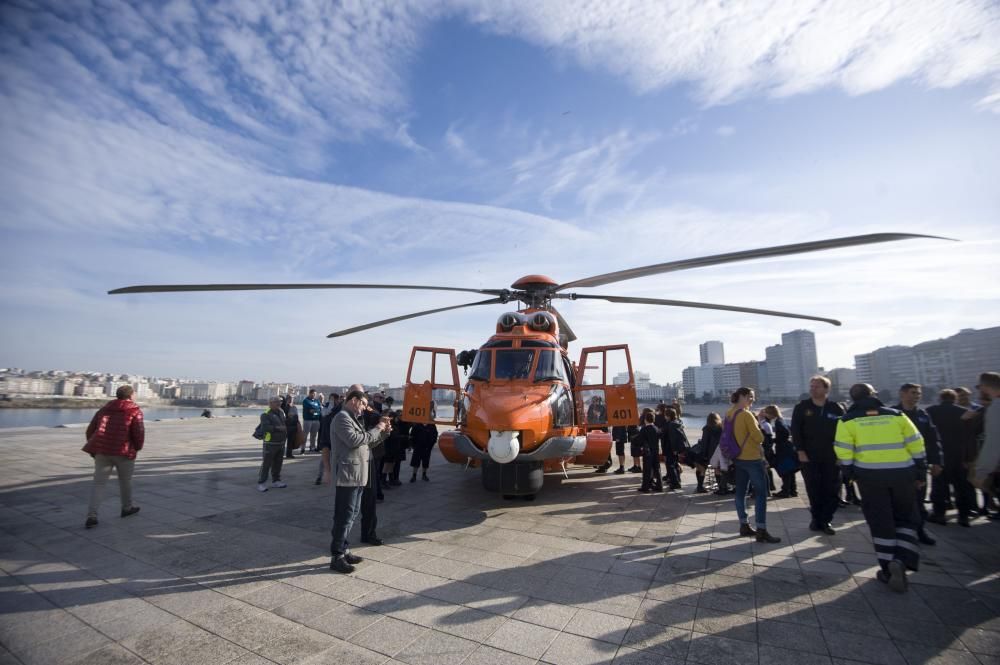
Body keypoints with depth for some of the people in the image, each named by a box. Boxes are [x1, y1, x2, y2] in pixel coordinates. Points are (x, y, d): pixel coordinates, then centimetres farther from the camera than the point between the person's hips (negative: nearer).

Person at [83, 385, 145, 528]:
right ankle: (127, 508, 30)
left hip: (102, 451, 4)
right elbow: (139, 432, -12)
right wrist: (138, 447, 6)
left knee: (99, 483, 6)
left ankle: (91, 516, -5)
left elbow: (90, 430, 15)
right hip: (123, 452, -4)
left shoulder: (104, 409, 14)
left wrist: (95, 448, 25)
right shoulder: (135, 411, -4)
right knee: (125, 481, 14)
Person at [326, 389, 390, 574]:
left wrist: (384, 431, 4)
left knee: (352, 514, 17)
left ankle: (344, 550, 27)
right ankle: (336, 557, 4)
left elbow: (368, 443, 19)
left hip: (357, 475, 10)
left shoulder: (354, 419, 19)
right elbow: (354, 440, -26)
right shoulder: (342, 417, -12)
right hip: (347, 474, -10)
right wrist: (377, 429, -17)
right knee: (344, 516, -5)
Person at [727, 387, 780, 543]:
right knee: (761, 493, -2)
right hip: (751, 458, -8)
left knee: (740, 492, 12)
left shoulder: (729, 413, 8)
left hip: (738, 457, 8)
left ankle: (744, 526, 20)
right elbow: (759, 437, -16)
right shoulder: (746, 414, -18)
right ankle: (761, 531, -1)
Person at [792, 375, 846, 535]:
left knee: (832, 491, 4)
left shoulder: (836, 408, 3)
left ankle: (826, 520, 17)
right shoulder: (801, 408, 0)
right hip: (809, 457, -1)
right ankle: (816, 518, 20)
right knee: (814, 491, 5)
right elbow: (795, 431, -2)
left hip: (832, 457, 1)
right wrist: (800, 451, -10)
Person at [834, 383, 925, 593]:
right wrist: (921, 473, 12)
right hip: (902, 473, 2)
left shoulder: (848, 420, 1)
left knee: (880, 521, 10)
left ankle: (889, 569, 12)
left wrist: (851, 474, 6)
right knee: (905, 518, 18)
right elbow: (916, 446, 5)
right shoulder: (897, 415, 7)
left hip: (870, 475, -2)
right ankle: (901, 561, 0)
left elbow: (844, 452, -5)